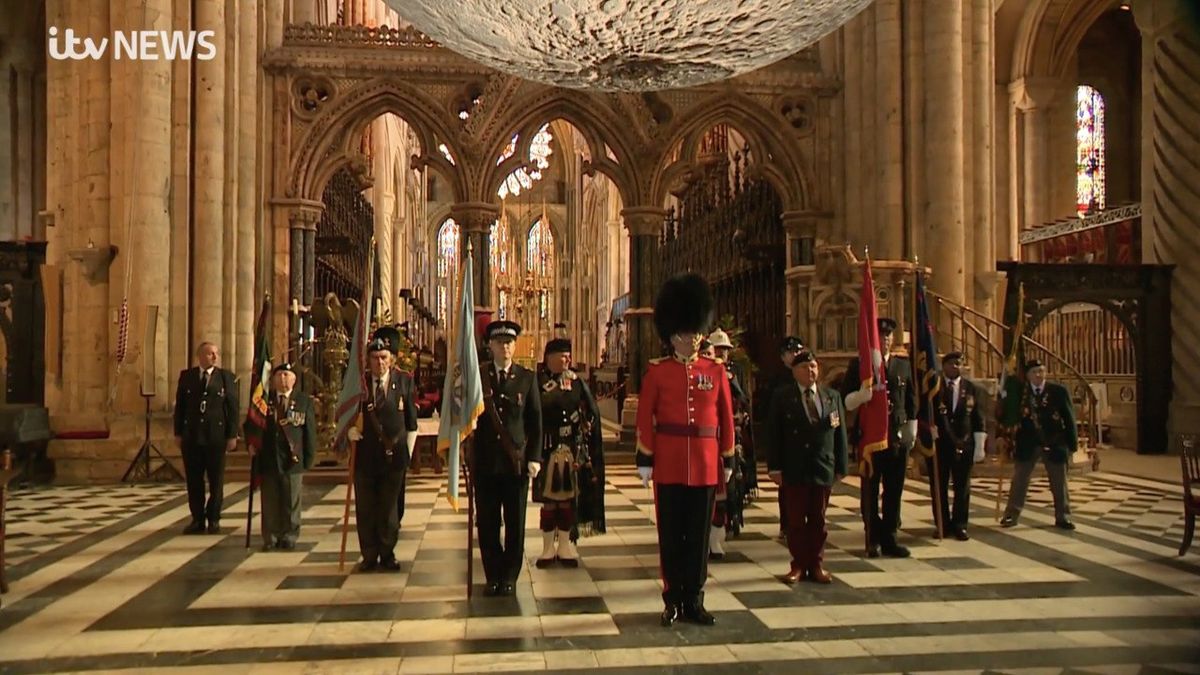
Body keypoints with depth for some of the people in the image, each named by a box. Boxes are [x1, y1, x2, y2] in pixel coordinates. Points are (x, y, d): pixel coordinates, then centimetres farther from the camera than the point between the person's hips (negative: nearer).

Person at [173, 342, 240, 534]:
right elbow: (179, 406, 9)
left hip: (216, 435, -2)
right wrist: (178, 433, 4)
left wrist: (232, 435, -5)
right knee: (193, 479, 6)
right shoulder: (186, 376, 6)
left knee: (216, 480, 4)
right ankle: (197, 519, 15)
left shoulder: (226, 377, 0)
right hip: (191, 436, 2)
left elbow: (233, 408, -1)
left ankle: (214, 519, 16)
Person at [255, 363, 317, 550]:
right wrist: (252, 445, -2)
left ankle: (289, 538, 15)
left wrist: (309, 458, -1)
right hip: (268, 459, 1)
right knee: (269, 502, 5)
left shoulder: (304, 401, 4)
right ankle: (270, 538, 14)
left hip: (293, 460, -1)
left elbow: (310, 432, 3)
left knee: (291, 502, 5)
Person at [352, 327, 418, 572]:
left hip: (394, 456, 0)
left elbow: (411, 422, 7)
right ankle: (369, 556, 19)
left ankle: (387, 555, 21)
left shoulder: (404, 381, 1)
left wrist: (408, 451, 5)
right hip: (365, 455, 0)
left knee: (390, 509, 7)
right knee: (365, 509, 6)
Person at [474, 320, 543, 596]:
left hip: (517, 460, 0)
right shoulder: (477, 376, 4)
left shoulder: (527, 377, 4)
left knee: (515, 523, 5)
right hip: (485, 460, 0)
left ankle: (509, 576, 17)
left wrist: (534, 457, -2)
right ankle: (493, 576, 19)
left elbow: (535, 420, 3)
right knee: (487, 523, 5)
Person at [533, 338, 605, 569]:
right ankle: (548, 548, 14)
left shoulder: (577, 383, 6)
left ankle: (565, 546, 17)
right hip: (547, 449, -2)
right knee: (548, 498, 4)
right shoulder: (538, 382, -3)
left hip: (573, 449, 2)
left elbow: (591, 413, 10)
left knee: (568, 497, 7)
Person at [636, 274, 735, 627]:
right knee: (671, 533, 6)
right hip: (669, 464, -2)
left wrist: (728, 459, 8)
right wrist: (645, 460, -5)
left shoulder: (716, 371, 5)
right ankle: (673, 599, 17)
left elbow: (726, 418, 8)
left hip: (705, 465, 2)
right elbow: (645, 419, -2)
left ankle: (694, 600, 19)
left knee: (699, 534, 8)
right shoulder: (656, 371, -1)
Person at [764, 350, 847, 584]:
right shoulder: (782, 397, -1)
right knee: (796, 520, 4)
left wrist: (841, 467, 5)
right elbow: (772, 434, -3)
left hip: (823, 469, 2)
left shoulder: (832, 396, 8)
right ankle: (799, 565, 14)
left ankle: (816, 565, 19)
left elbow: (840, 433, 9)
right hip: (794, 470, -2)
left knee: (818, 520, 9)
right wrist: (774, 467, -8)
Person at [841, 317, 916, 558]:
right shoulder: (858, 364, 1)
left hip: (898, 438, 3)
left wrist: (911, 433, 13)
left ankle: (889, 539, 16)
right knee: (870, 491, 4)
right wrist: (863, 393, -23)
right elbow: (846, 401, -4)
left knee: (894, 491, 6)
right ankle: (873, 540, 14)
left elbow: (911, 402, 17)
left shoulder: (903, 365, 11)